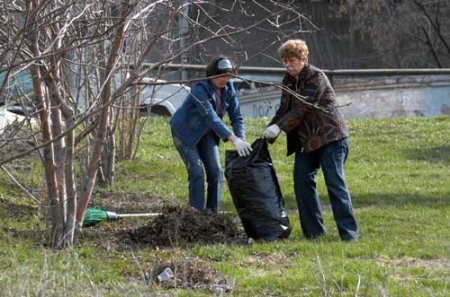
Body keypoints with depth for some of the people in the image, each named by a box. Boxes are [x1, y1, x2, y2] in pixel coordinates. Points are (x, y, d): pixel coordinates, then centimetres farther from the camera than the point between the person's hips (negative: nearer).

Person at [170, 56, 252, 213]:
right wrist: (234, 139, -49)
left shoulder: (228, 88, -10)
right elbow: (210, 117, -41)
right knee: (197, 173, -15)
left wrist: (242, 139, -27)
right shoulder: (200, 88, -32)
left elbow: (236, 116, -9)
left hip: (206, 133, 7)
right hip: (185, 132, -7)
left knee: (216, 172, 0)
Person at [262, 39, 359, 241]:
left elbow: (302, 108, -23)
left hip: (330, 137, -8)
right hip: (305, 140, 8)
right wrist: (269, 131, -5)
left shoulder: (316, 78, -14)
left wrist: (278, 127, -30)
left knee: (335, 182, -12)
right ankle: (313, 230, 8)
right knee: (302, 180, 1)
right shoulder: (288, 81, 11)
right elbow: (284, 109, 10)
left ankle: (348, 231, -11)